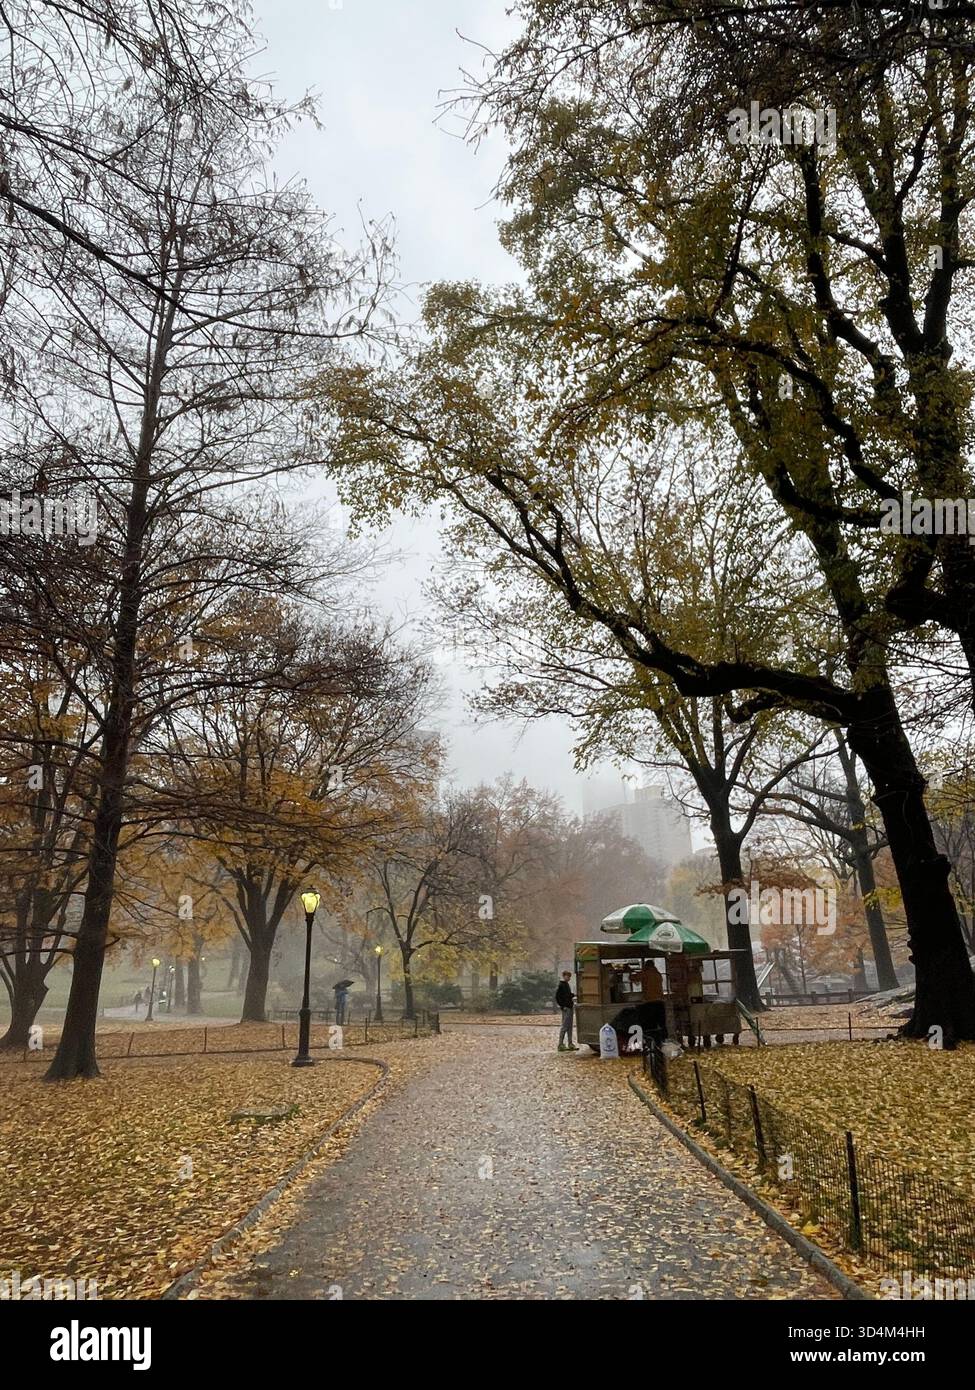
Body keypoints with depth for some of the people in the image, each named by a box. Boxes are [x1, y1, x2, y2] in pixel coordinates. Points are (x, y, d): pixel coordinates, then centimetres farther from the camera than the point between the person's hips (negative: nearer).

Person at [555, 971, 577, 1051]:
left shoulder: (567, 984, 15)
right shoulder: (561, 985, -12)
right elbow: (557, 997, -15)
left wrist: (573, 996, 7)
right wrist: (562, 1005, -16)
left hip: (569, 1007, 9)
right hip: (565, 1008, -9)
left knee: (569, 1026, 11)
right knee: (564, 1026, -7)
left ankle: (570, 1044, 16)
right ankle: (560, 1045, -3)